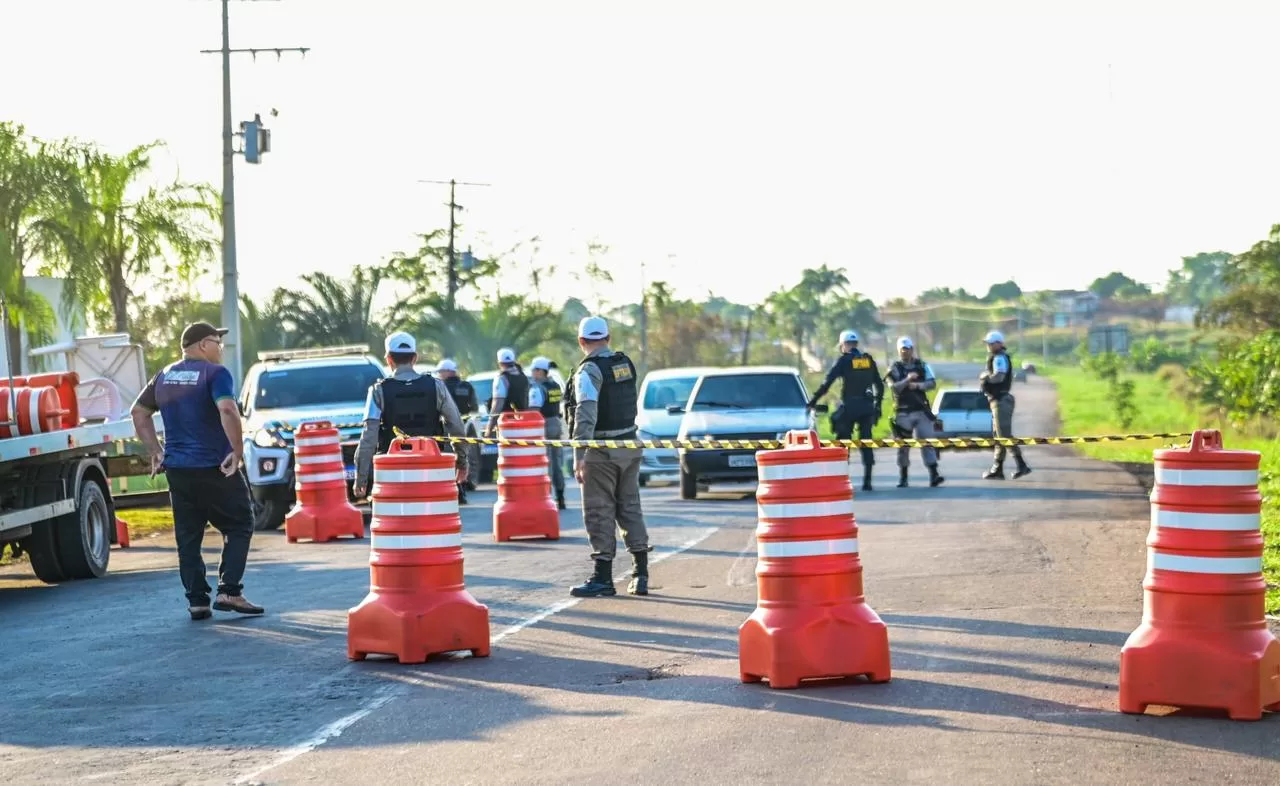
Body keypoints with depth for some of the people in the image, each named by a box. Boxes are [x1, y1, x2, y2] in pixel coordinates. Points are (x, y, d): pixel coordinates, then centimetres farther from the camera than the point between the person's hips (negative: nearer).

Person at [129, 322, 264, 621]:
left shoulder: (165, 376, 13)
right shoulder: (215, 373, -9)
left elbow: (139, 412, 20)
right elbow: (227, 410, -25)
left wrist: (155, 451, 20)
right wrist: (238, 451, -19)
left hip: (176, 469, 6)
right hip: (215, 468, -6)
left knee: (188, 537, 10)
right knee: (239, 526, 5)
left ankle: (197, 600, 7)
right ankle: (229, 591, -6)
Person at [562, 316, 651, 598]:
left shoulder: (589, 371, -14)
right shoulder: (626, 364, 8)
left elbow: (586, 415, -24)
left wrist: (579, 456, -28)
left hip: (602, 452, -7)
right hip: (630, 446, 7)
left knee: (600, 512, -1)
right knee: (630, 506, 13)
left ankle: (603, 578, 0)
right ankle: (641, 575, 14)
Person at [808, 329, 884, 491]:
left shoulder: (844, 360, -6)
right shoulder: (868, 360, 8)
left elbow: (827, 382, -10)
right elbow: (879, 384, 14)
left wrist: (814, 400, -4)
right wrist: (877, 403, 25)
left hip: (849, 406, -4)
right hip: (867, 406, 4)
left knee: (843, 441, 4)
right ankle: (867, 480, 4)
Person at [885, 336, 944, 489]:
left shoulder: (922, 366, 8)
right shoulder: (895, 369, 1)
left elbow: (932, 383, -2)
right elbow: (894, 387, -13)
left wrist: (918, 385, -19)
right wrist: (907, 380, -29)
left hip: (921, 410, 1)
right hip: (903, 412, -1)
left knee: (927, 441, -7)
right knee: (903, 445, 4)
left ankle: (934, 475, -12)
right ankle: (903, 477, 14)